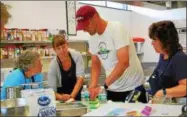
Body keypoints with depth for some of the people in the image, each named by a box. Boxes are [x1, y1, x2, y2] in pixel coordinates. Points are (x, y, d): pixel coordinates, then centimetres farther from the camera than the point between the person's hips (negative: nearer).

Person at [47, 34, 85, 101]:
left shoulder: (77, 56, -11)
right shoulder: (53, 65, -14)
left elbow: (80, 79, -16)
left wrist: (71, 96, -28)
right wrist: (61, 97, -35)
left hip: (78, 97, 1)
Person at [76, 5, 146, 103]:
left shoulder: (116, 29, -19)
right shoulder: (92, 39, 1)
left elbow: (124, 63, -28)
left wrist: (104, 86, -29)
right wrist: (93, 85, -6)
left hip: (132, 88, -6)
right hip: (112, 89, 6)